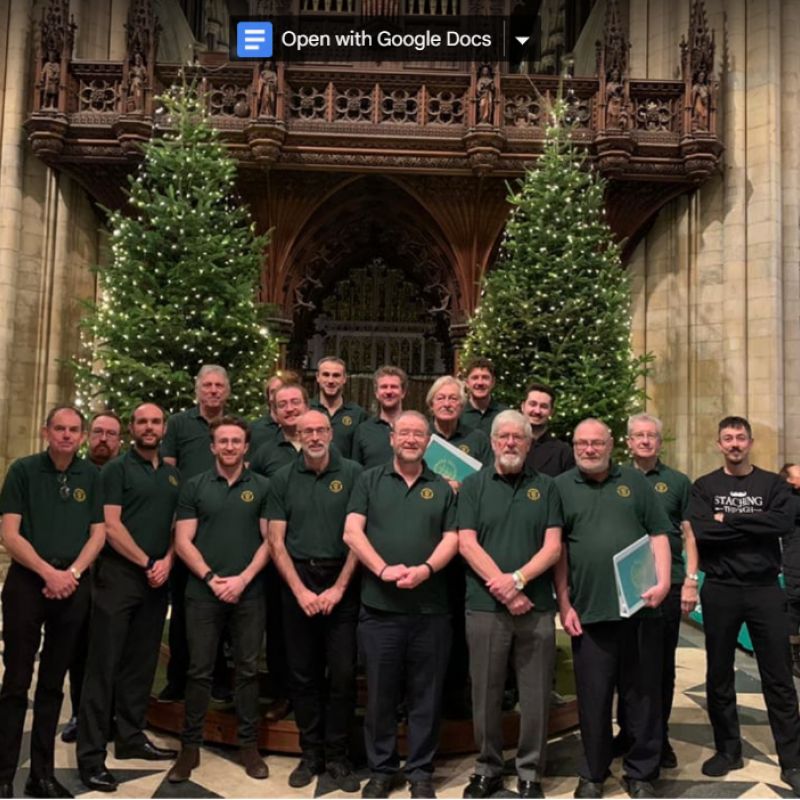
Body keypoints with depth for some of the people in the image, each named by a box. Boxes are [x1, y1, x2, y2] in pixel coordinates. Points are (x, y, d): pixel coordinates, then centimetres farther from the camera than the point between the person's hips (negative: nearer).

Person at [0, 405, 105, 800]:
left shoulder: (91, 475, 6)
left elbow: (98, 533, 6)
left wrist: (73, 573, -8)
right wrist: (49, 573, -15)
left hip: (73, 586, 3)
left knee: (53, 683, 10)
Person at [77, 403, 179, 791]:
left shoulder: (173, 475, 13)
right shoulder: (117, 469, -3)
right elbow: (111, 526, -11)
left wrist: (166, 562, -3)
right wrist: (147, 562, -10)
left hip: (157, 580, 6)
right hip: (118, 575, -5)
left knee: (141, 663, 13)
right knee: (104, 664, -3)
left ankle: (130, 737, 25)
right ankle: (91, 755, 3)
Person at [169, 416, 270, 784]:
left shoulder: (262, 487, 4)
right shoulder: (194, 487, 5)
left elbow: (270, 540, 2)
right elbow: (183, 540, 1)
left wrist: (243, 578, -9)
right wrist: (211, 578, -9)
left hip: (249, 594, 0)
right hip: (203, 592, 0)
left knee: (248, 669, 8)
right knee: (199, 670, 6)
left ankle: (249, 744, 20)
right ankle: (190, 746, 19)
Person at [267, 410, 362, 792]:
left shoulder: (353, 474, -2)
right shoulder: (283, 478, 4)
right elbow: (276, 541, 2)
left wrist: (338, 588, -9)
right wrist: (300, 590, -6)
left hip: (342, 584, -2)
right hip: (297, 583, 2)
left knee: (342, 673, 2)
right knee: (302, 673, 9)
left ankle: (337, 756, 17)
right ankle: (310, 753, 23)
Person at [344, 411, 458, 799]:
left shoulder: (443, 488, 10)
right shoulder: (369, 481, 7)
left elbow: (452, 538, 3)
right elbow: (352, 532, -3)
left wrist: (425, 569, -15)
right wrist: (383, 569, -16)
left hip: (430, 609, 1)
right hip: (379, 607, -1)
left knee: (425, 695, 8)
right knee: (380, 693, 9)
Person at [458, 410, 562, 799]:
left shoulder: (545, 487, 8)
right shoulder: (473, 485, 5)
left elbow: (553, 546, 0)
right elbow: (467, 543, -4)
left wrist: (517, 579, -14)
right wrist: (502, 590, -12)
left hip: (537, 607, 1)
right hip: (485, 607, -1)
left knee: (536, 695, 7)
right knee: (486, 694, 8)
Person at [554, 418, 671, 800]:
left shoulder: (634, 481, 8)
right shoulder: (561, 487, 4)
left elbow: (658, 534, 7)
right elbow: (556, 549, 2)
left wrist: (662, 581, -7)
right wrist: (564, 604, -3)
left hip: (641, 606, 1)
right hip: (588, 610, -1)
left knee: (643, 695, 10)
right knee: (593, 698, 8)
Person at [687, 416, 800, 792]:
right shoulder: (704, 487, 3)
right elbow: (699, 530, -14)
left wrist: (729, 520, -15)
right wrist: (754, 525, -14)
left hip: (765, 589, 0)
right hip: (719, 590, 1)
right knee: (719, 675, 11)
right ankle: (728, 750, 27)